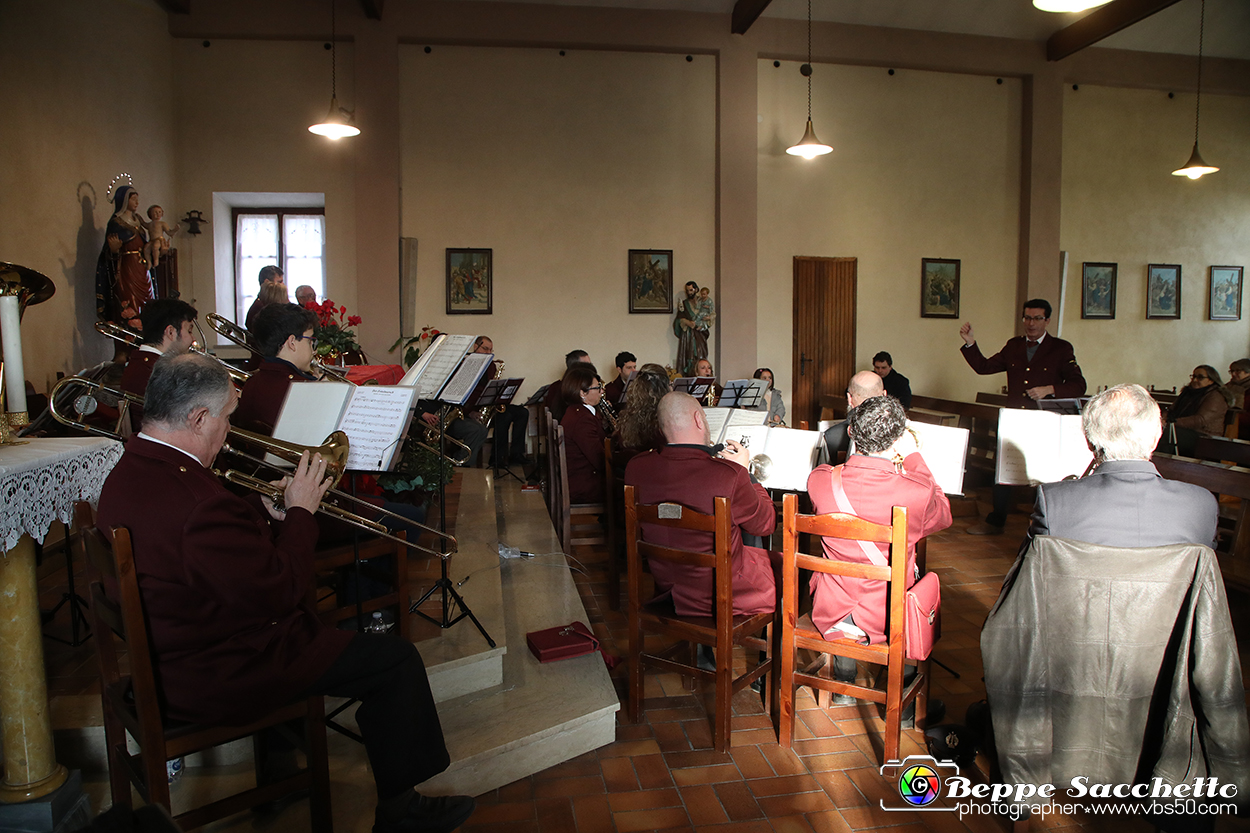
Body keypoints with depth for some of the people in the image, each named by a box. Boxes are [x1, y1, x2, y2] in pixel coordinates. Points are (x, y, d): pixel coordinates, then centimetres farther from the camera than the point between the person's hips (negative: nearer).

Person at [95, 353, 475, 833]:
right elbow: (282, 592, -24)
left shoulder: (130, 471, -1)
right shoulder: (198, 502, -33)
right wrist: (300, 512, -14)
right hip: (211, 681, -10)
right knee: (396, 659, -5)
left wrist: (265, 511, 2)